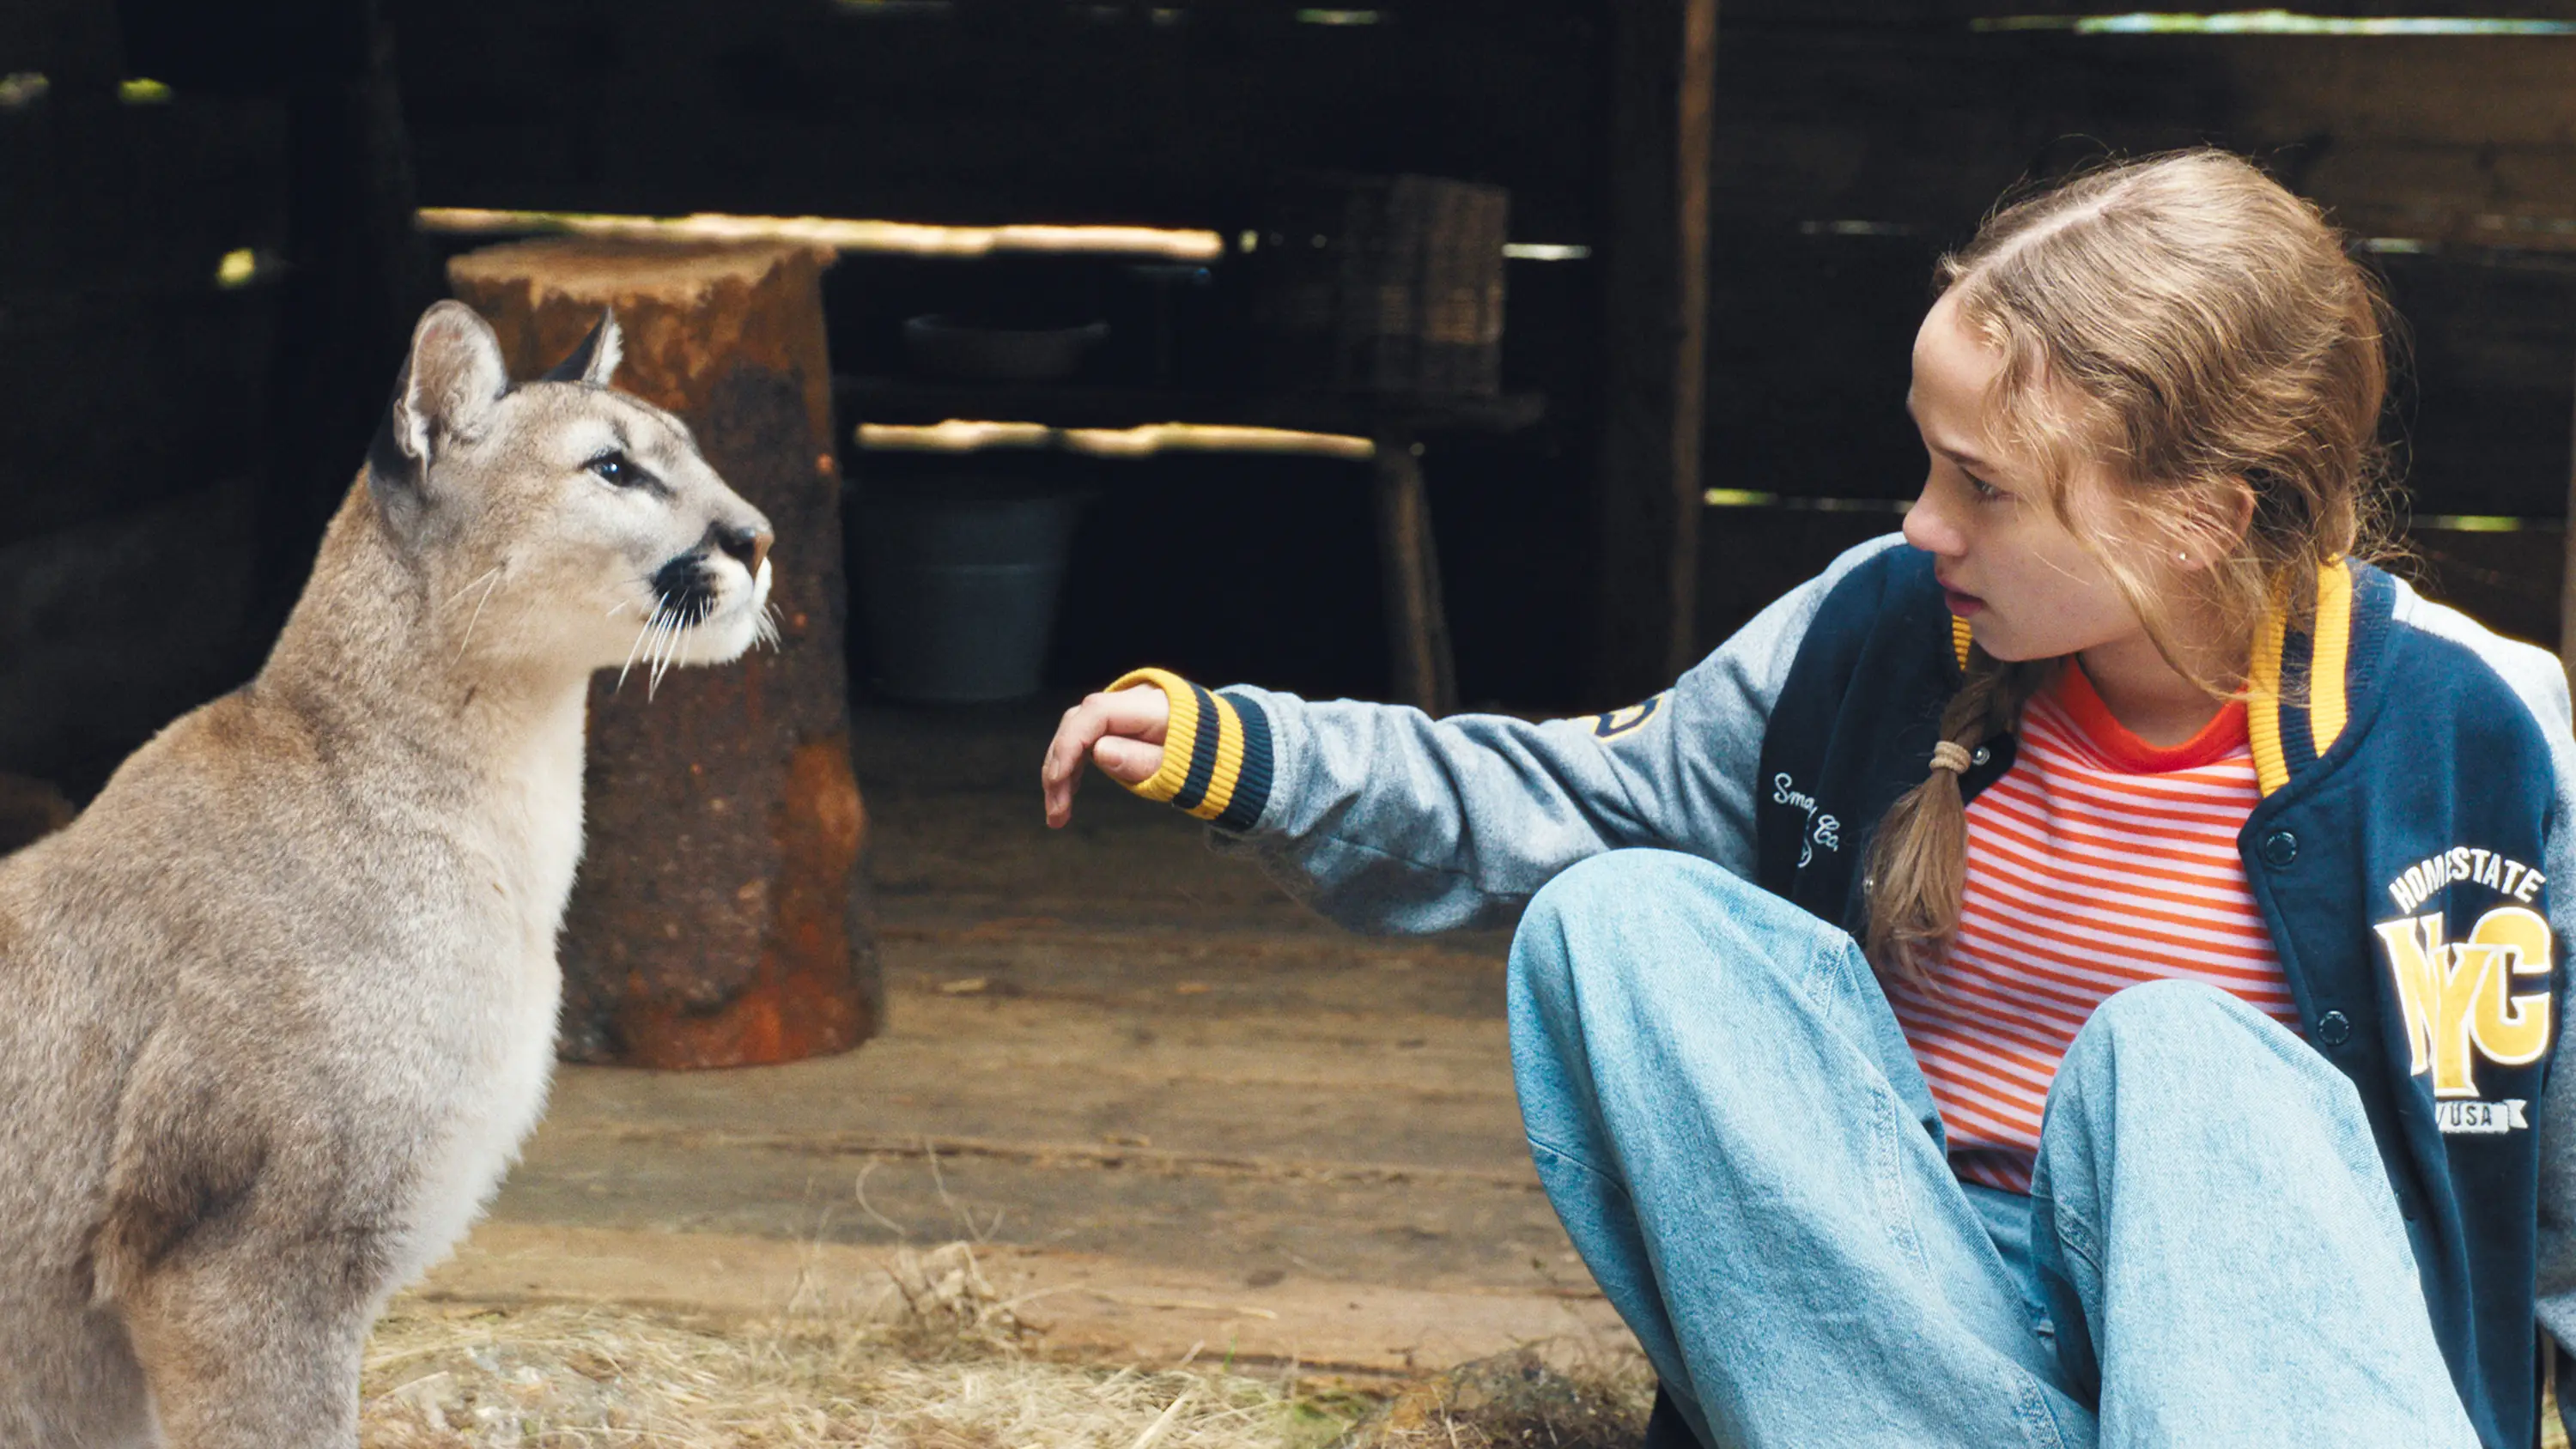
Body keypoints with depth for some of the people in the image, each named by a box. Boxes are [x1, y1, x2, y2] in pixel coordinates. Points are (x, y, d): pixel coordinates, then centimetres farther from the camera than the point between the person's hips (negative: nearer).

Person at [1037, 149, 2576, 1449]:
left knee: (2179, 1054, -34)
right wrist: (1245, 755, -4)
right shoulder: (1883, 630, -2)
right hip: (1918, 1313, 4)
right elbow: (1579, 804, 8)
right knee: (1613, 923, -17)